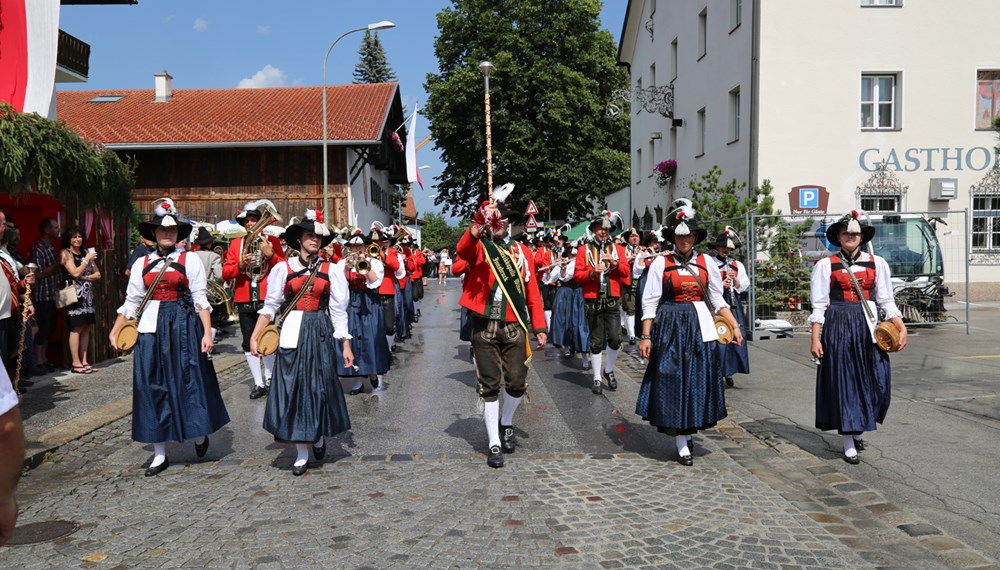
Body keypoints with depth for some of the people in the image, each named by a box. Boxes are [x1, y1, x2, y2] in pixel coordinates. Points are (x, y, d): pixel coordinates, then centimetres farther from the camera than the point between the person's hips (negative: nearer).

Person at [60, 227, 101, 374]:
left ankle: (84, 361, 9)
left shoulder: (86, 252, 17)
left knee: (87, 327, 4)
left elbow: (97, 274, 14)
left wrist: (86, 277, -4)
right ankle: (76, 363, -5)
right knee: (77, 328, -8)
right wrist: (87, 260, -6)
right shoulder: (66, 253, -1)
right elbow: (75, 273, -12)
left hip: (88, 294, 6)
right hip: (75, 294, -6)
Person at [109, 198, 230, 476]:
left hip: (184, 326, -3)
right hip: (152, 328, 3)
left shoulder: (190, 260, 1)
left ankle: (200, 435, 26)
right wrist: (115, 331, 4)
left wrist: (207, 332, -10)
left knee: (189, 382, 1)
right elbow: (131, 302, 11)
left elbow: (200, 299, -3)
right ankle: (159, 454, 12)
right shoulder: (142, 263, 10)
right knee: (153, 387, 3)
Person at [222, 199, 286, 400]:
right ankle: (258, 383, 14)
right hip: (244, 301, 3)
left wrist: (270, 255, -18)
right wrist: (240, 265, -15)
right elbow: (225, 273, 3)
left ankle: (268, 379, 20)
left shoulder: (272, 241, 4)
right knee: (249, 343, 6)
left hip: (267, 300, -2)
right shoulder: (236, 244, 9)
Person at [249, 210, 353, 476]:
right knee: (293, 389, 2)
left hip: (320, 333, 0)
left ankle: (319, 437, 32)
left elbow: (338, 310, 4)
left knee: (321, 388, 4)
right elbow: (270, 306, 5)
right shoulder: (283, 268, 2)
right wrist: (254, 336, -3)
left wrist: (346, 344, 2)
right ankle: (301, 453, 12)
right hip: (292, 333, 0)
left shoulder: (331, 270, 3)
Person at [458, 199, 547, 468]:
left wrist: (539, 327, 2)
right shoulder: (478, 247, 3)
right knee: (489, 385, 2)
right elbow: (462, 249, -23)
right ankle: (494, 444, 12)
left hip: (514, 327, 2)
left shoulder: (522, 252, 10)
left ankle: (506, 423, 32)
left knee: (517, 382, 2)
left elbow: (532, 291, 8)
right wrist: (479, 223, -38)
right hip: (484, 327, -2)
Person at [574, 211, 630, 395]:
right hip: (593, 301, -1)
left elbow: (626, 272, 4)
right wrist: (592, 273, -19)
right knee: (596, 342, 3)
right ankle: (597, 378, 13)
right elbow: (577, 275, -2)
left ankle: (609, 370, 18)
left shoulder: (617, 248, 10)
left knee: (615, 339, -6)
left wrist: (614, 263, -13)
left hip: (612, 300, 2)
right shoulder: (584, 250, 4)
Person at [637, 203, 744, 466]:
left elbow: (717, 299, 9)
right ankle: (681, 444, 9)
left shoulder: (706, 262, 6)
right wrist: (645, 336, -7)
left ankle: (688, 432, 27)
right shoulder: (661, 263, -3)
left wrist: (735, 325, 1)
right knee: (673, 380, 0)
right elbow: (649, 303, -3)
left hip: (700, 326, 3)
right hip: (670, 326, -3)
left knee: (699, 379, 7)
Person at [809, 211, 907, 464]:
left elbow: (886, 300, 9)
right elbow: (818, 306, -2)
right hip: (838, 326, -3)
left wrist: (901, 327, -4)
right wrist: (815, 339, -7)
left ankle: (858, 429, 27)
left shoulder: (877, 263, 7)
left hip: (868, 326, 3)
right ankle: (848, 443, 10)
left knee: (876, 381, 2)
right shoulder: (826, 265, 0)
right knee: (842, 379, 1)